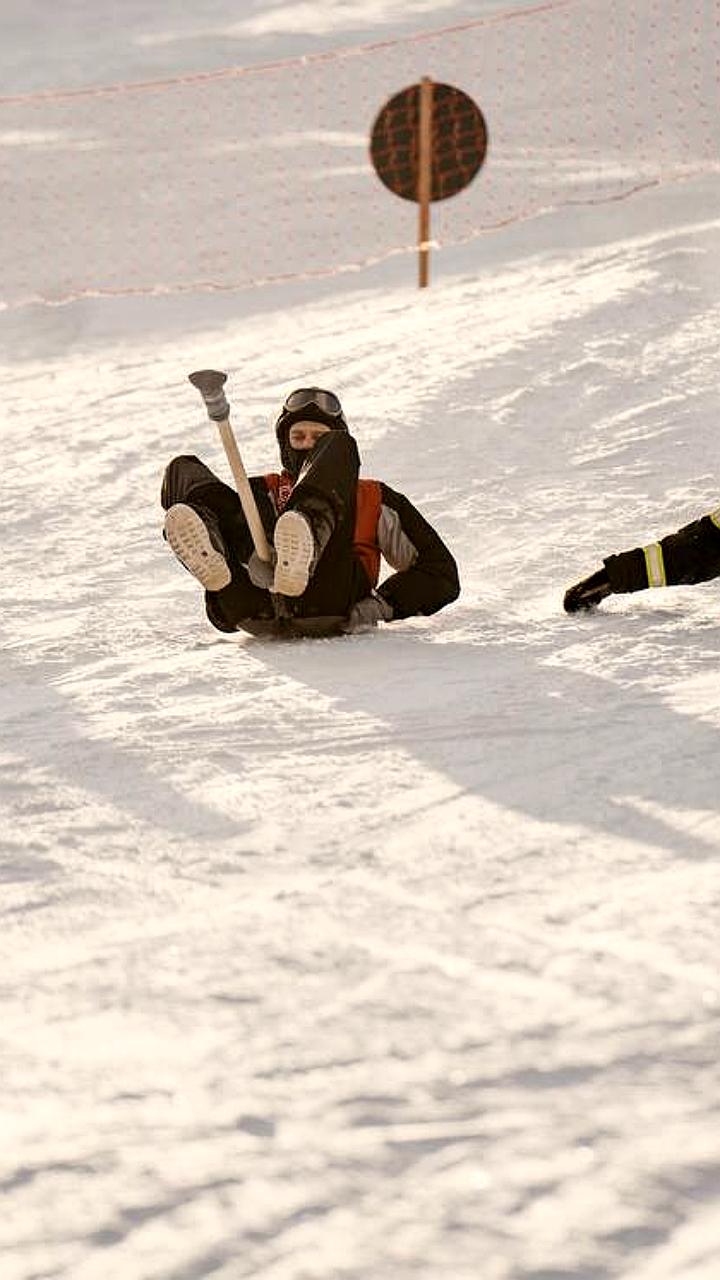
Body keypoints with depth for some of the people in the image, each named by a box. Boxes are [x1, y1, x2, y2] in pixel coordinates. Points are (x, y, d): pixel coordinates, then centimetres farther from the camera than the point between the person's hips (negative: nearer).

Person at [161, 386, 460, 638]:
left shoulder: (375, 498, 34)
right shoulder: (264, 492, 39)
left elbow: (441, 573, 22)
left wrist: (382, 605, 2)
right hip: (253, 608, 2)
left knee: (338, 449, -9)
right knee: (183, 470, -5)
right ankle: (212, 560, -43)